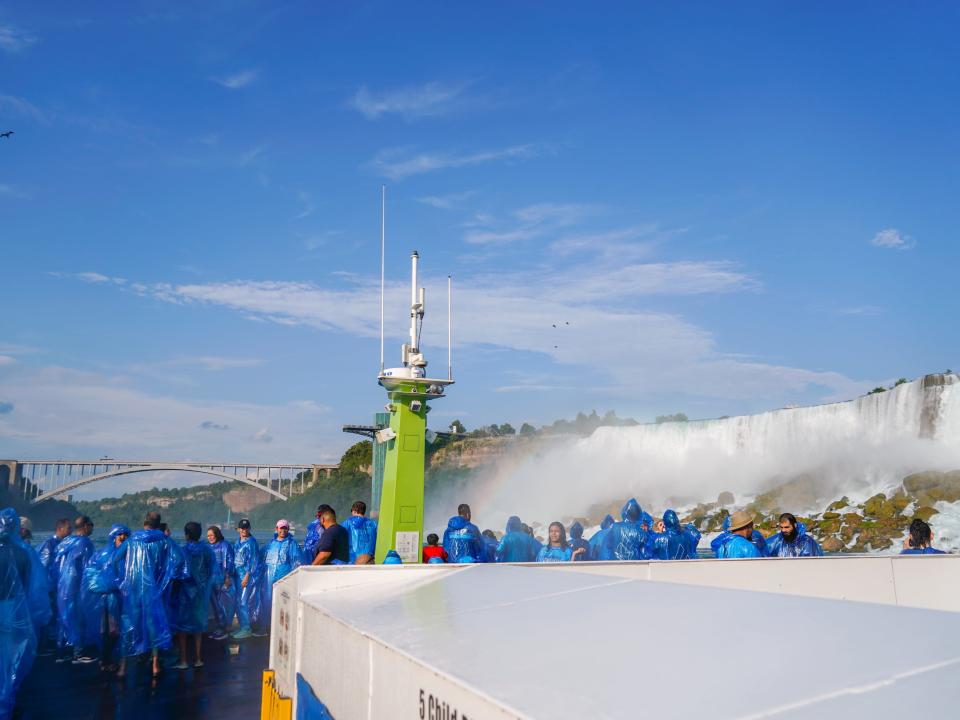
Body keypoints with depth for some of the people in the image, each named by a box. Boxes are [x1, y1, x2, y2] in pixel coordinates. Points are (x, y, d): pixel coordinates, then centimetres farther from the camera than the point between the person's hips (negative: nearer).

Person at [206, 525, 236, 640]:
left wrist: (228, 577, -14)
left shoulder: (225, 545, -6)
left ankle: (224, 629, 2)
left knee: (224, 604, -4)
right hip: (212, 579, 6)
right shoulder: (209, 547, 13)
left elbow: (229, 562, -9)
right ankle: (218, 628, 16)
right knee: (215, 604, 9)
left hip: (223, 580, -6)